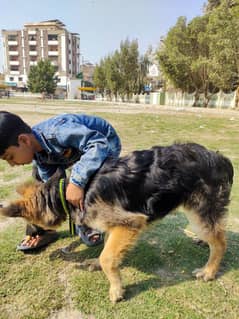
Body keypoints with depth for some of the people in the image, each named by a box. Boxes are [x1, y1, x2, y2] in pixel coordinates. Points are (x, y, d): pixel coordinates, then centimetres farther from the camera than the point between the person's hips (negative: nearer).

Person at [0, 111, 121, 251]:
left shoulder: (58, 132, -42)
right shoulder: (36, 151, -16)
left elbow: (100, 143, -48)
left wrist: (77, 181, -53)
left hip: (105, 141, -7)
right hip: (74, 146, 7)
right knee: (40, 175, 1)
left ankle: (86, 226, 2)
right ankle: (40, 230, 13)